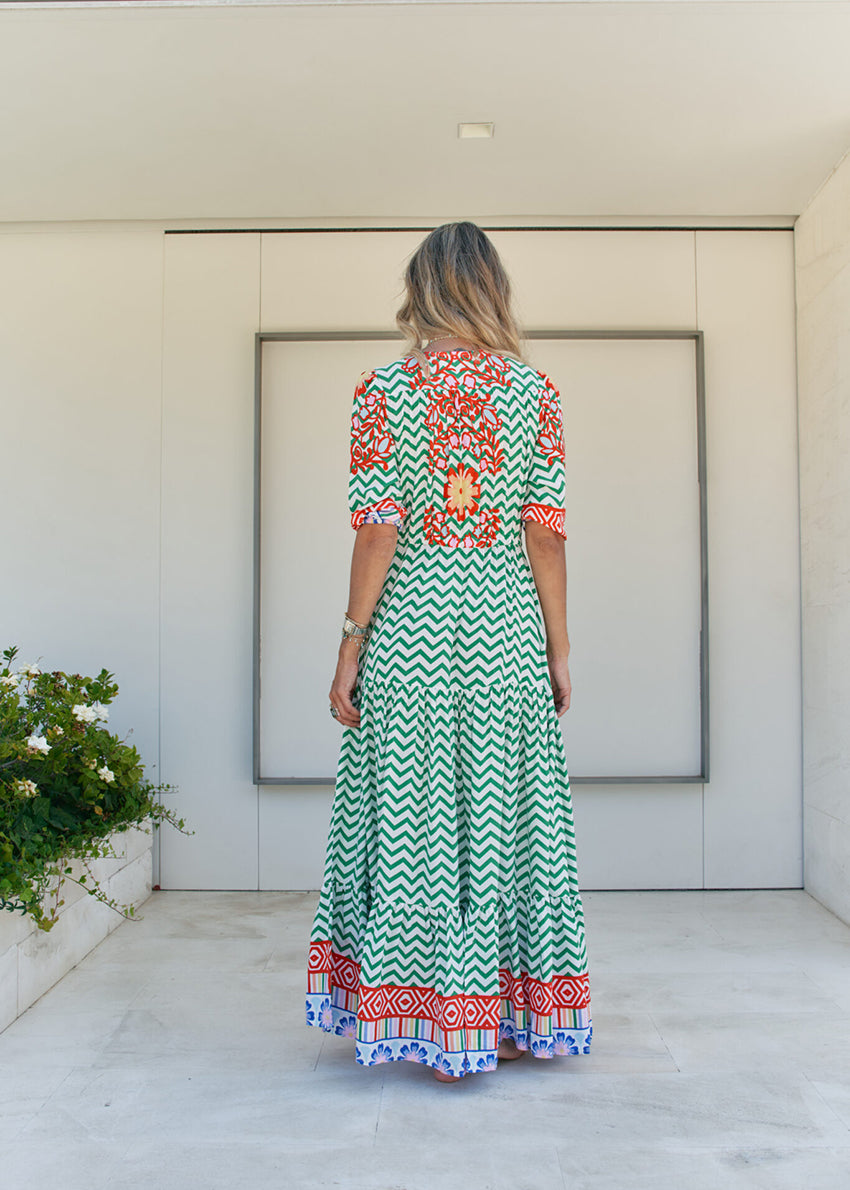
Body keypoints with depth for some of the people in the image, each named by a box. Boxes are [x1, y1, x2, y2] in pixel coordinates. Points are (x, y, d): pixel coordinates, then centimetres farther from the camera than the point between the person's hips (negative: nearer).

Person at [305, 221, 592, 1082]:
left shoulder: (382, 390, -2)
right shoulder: (535, 391, 2)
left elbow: (377, 531, -8)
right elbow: (544, 532, -2)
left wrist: (351, 645, -2)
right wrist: (558, 649, 4)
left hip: (411, 632, -1)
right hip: (506, 634, 2)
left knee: (417, 817, 9)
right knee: (506, 814, 11)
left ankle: (439, 1027, 19)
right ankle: (517, 1019, 24)